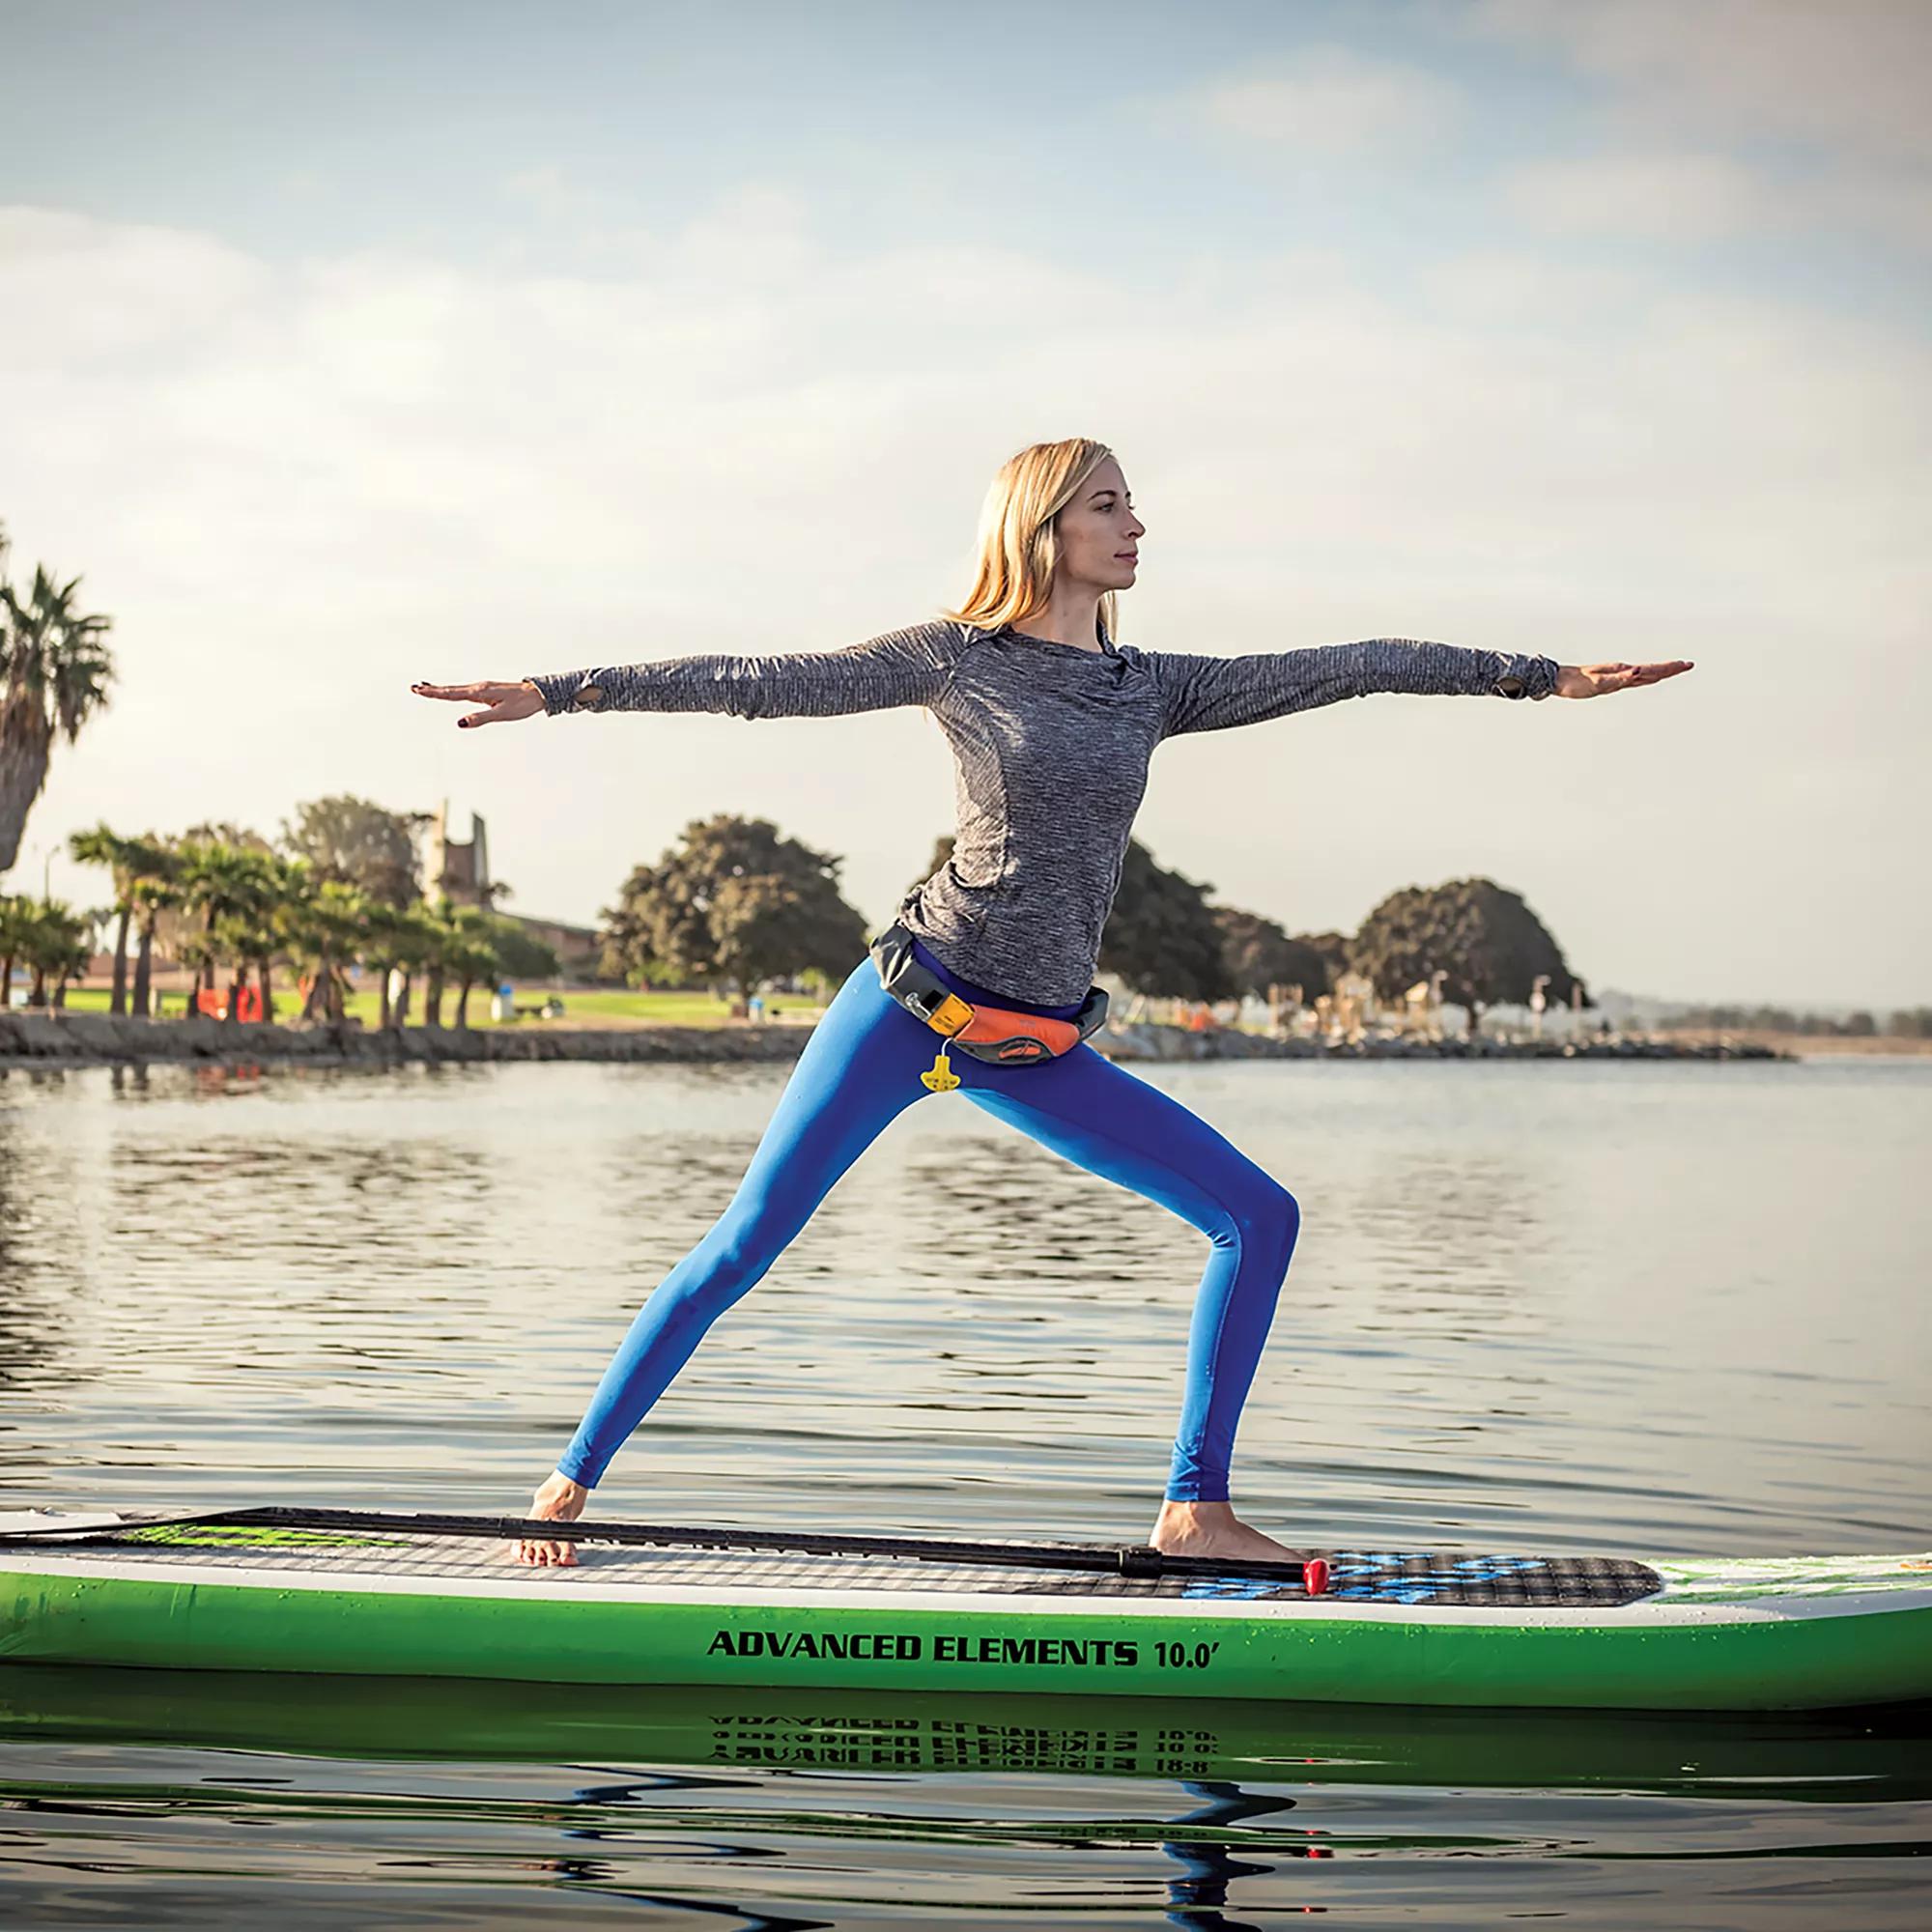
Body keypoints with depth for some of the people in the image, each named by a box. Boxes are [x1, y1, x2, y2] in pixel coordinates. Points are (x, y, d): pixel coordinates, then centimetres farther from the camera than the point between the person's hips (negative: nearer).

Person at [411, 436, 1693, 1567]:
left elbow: (1352, 667, 8)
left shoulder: (1153, 689, 11)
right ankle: (572, 1482, 7)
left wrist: (1547, 675, 8)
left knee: (1261, 1216, -3)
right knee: (743, 1250, -7)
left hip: (1040, 1046, 5)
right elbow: (761, 683, -4)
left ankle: (1196, 1511, 2)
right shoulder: (957, 658, -1)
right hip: (914, 1002, -5)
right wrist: (560, 693, -9)